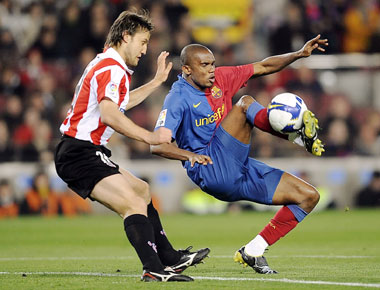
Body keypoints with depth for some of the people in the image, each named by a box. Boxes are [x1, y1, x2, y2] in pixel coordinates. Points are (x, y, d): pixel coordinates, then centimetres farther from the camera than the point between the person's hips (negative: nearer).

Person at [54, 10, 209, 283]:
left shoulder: (105, 64, 19)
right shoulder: (112, 69, -15)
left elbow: (121, 103, 38)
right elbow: (108, 115, -32)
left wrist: (157, 81, 38)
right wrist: (149, 136, -32)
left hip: (76, 154, 11)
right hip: (82, 154, -11)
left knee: (141, 191, 23)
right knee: (134, 206, -22)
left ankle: (169, 258, 26)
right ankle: (154, 269, -33)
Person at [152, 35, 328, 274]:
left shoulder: (220, 78, 11)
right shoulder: (179, 98, -8)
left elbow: (264, 67, 15)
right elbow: (157, 145, -18)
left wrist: (299, 54, 1)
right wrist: (189, 155, -36)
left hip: (238, 170, 8)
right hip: (210, 171, -8)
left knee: (309, 196, 2)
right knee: (244, 104, -21)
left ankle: (252, 252, 2)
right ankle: (299, 136, -12)